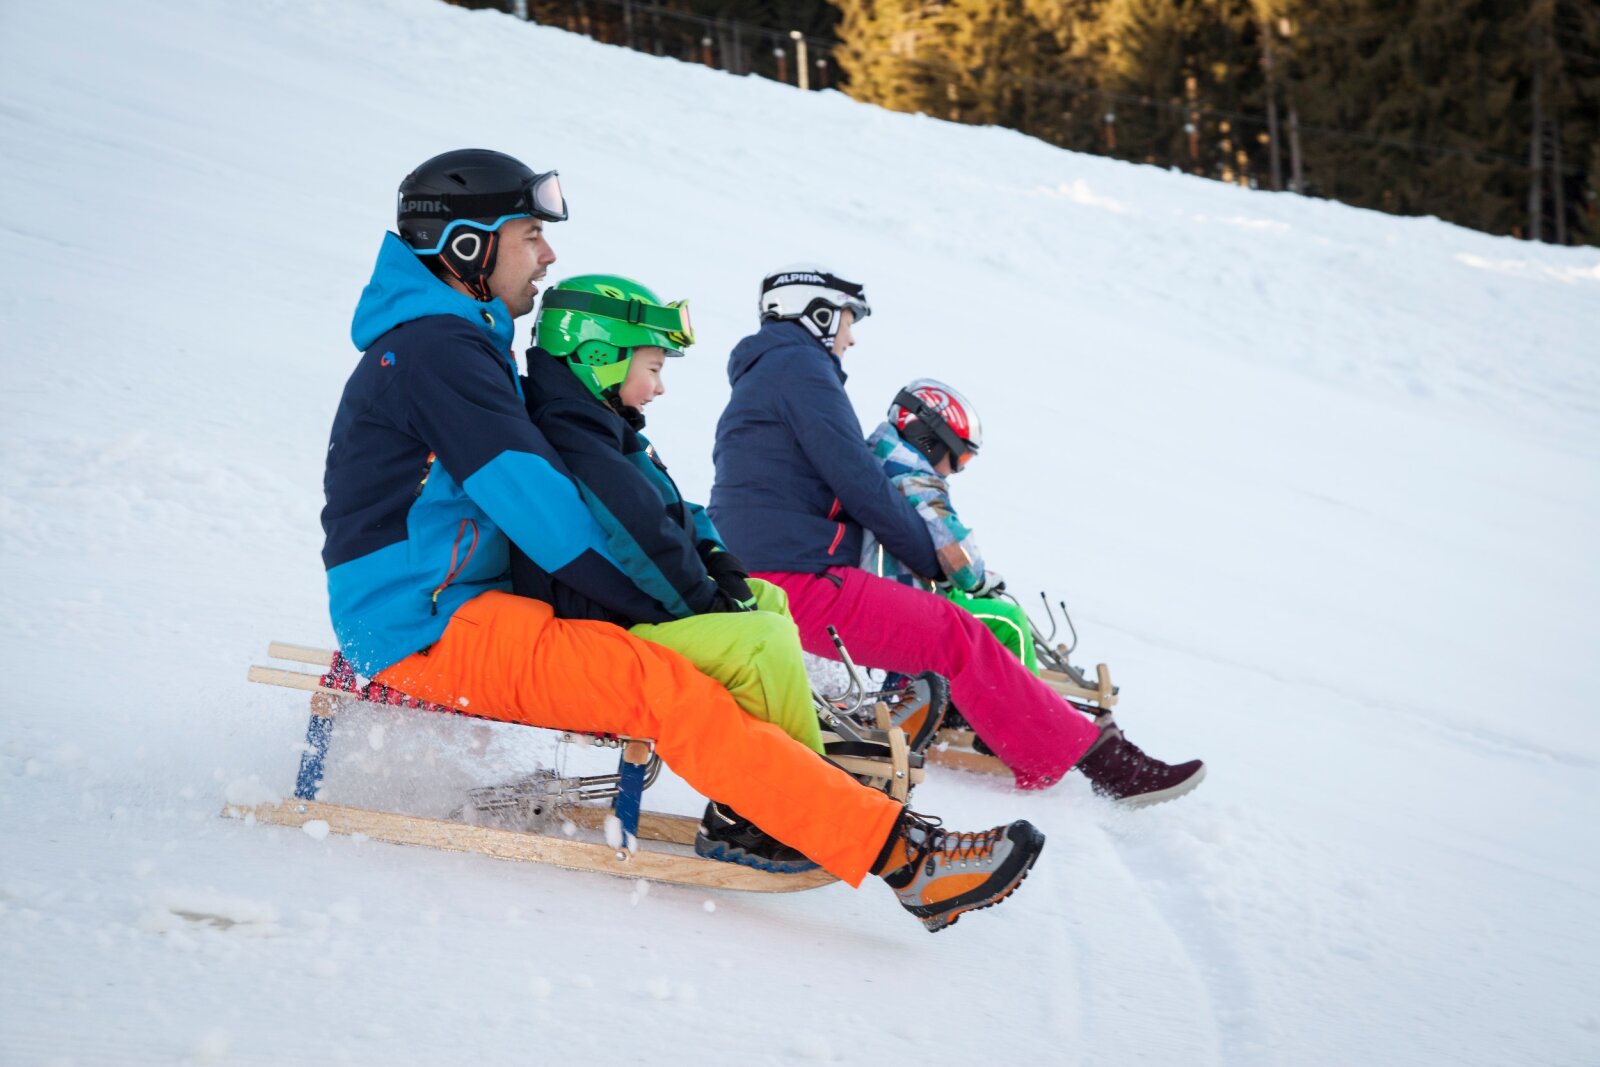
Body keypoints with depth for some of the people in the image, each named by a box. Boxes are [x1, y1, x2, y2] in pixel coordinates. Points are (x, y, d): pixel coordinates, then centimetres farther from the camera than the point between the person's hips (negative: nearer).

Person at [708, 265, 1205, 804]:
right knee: (956, 637, -14)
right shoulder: (799, 365, -6)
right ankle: (1097, 757, -15)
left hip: (761, 582, 11)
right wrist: (937, 562, -1)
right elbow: (861, 484, -13)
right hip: (799, 580, -11)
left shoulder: (756, 379, 26)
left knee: (944, 627, 15)